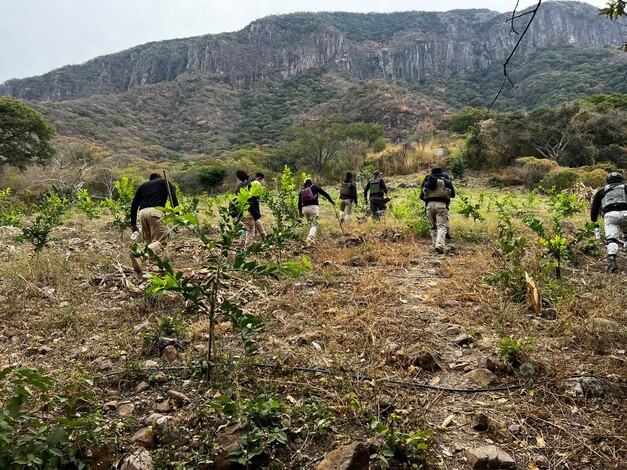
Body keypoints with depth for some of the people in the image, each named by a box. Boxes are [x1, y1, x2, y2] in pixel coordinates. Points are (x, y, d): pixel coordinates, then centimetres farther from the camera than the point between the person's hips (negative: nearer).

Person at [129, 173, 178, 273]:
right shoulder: (165, 182, 23)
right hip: (156, 211, -4)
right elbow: (173, 199, 7)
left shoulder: (143, 186, 31)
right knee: (160, 242, -11)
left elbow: (134, 205, 26)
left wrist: (133, 224, 29)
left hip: (142, 212, 5)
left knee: (150, 242, 17)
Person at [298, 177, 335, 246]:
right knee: (314, 224, -8)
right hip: (313, 207, -4)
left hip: (304, 208, 4)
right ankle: (310, 237, -32)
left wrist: (300, 211, 25)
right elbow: (324, 193, 8)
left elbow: (299, 202, 16)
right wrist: (331, 200, 17)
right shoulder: (315, 187, 8)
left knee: (310, 224, 18)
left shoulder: (302, 190, 16)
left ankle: (312, 240, 15)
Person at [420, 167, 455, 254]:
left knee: (433, 227, 14)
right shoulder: (446, 178, 13)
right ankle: (440, 245, -25)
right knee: (442, 226, -7)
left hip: (430, 204, 2)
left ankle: (435, 245, 8)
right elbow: (453, 194, 16)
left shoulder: (427, 179, 18)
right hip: (441, 204, -2)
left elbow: (421, 196, 16)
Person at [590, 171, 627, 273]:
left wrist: (593, 222, 29)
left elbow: (594, 208, 23)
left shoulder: (602, 191, 25)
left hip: (610, 215, -1)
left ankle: (612, 260, -28)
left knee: (611, 239, -9)